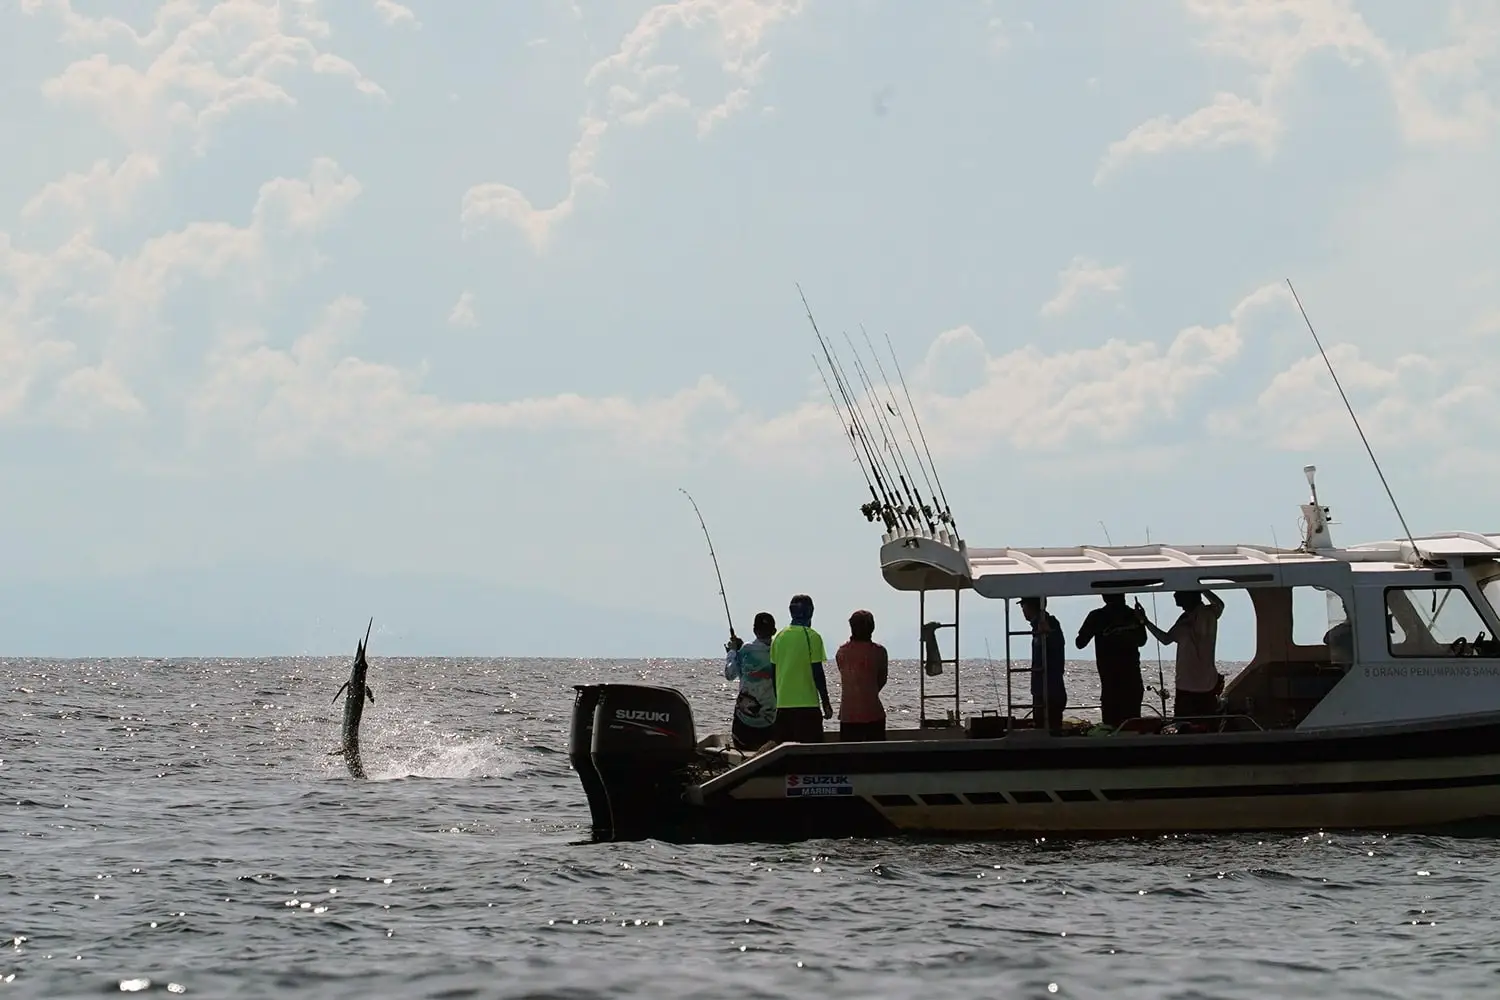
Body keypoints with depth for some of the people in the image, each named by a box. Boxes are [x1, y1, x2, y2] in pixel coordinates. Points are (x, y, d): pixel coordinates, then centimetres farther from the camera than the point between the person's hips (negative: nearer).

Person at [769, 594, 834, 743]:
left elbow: (773, 673, 12)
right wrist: (826, 703, -2)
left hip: (782, 705, 5)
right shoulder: (812, 637, -7)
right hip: (807, 704, -5)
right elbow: (817, 673, -9)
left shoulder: (779, 637, 8)